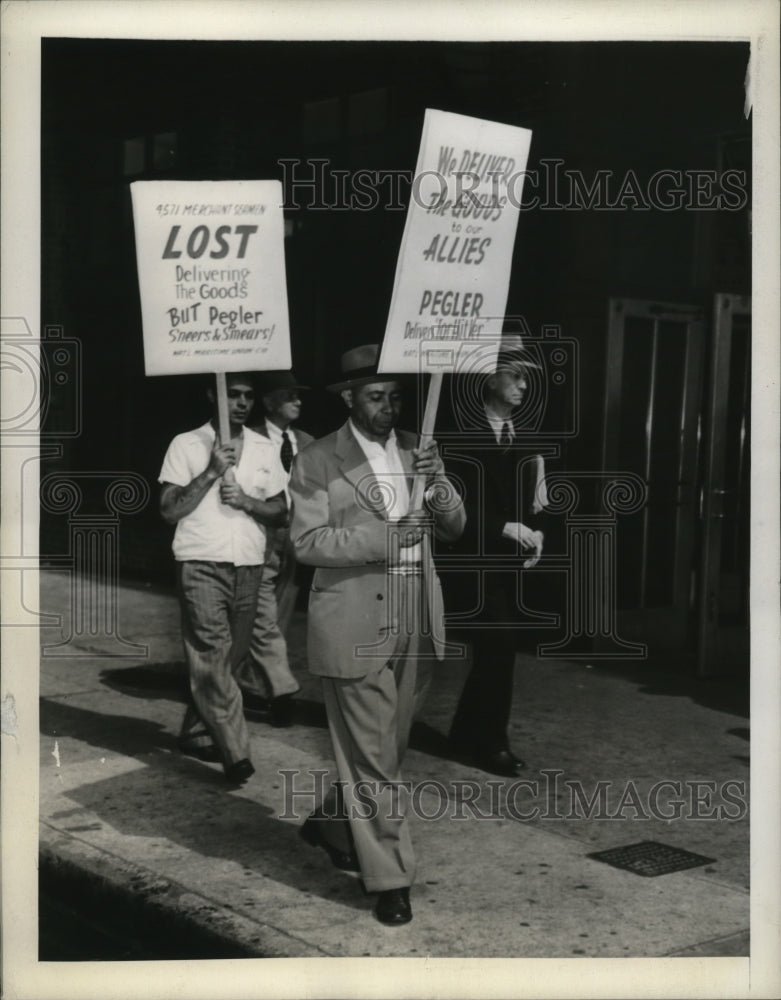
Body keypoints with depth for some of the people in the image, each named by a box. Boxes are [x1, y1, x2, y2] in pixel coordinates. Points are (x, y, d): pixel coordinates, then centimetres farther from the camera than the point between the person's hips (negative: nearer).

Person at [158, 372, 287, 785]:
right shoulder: (186, 445, 0)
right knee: (212, 656, -11)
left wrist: (246, 501, -8)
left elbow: (280, 511, 11)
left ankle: (196, 733, 24)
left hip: (248, 566, 4)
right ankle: (235, 751, -10)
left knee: (226, 657, 8)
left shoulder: (263, 448, 11)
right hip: (202, 565, -4)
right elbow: (170, 510, -4)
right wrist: (212, 471, -13)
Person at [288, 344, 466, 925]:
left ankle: (332, 827, 40)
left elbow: (454, 527, 8)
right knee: (372, 757, -2)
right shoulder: (319, 462, -4)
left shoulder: (418, 451, 12)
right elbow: (306, 542, -11)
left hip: (417, 623, 6)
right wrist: (379, 540, -21)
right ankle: (390, 878, 9)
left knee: (390, 747, 17)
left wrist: (439, 482, -12)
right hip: (356, 627, -6)